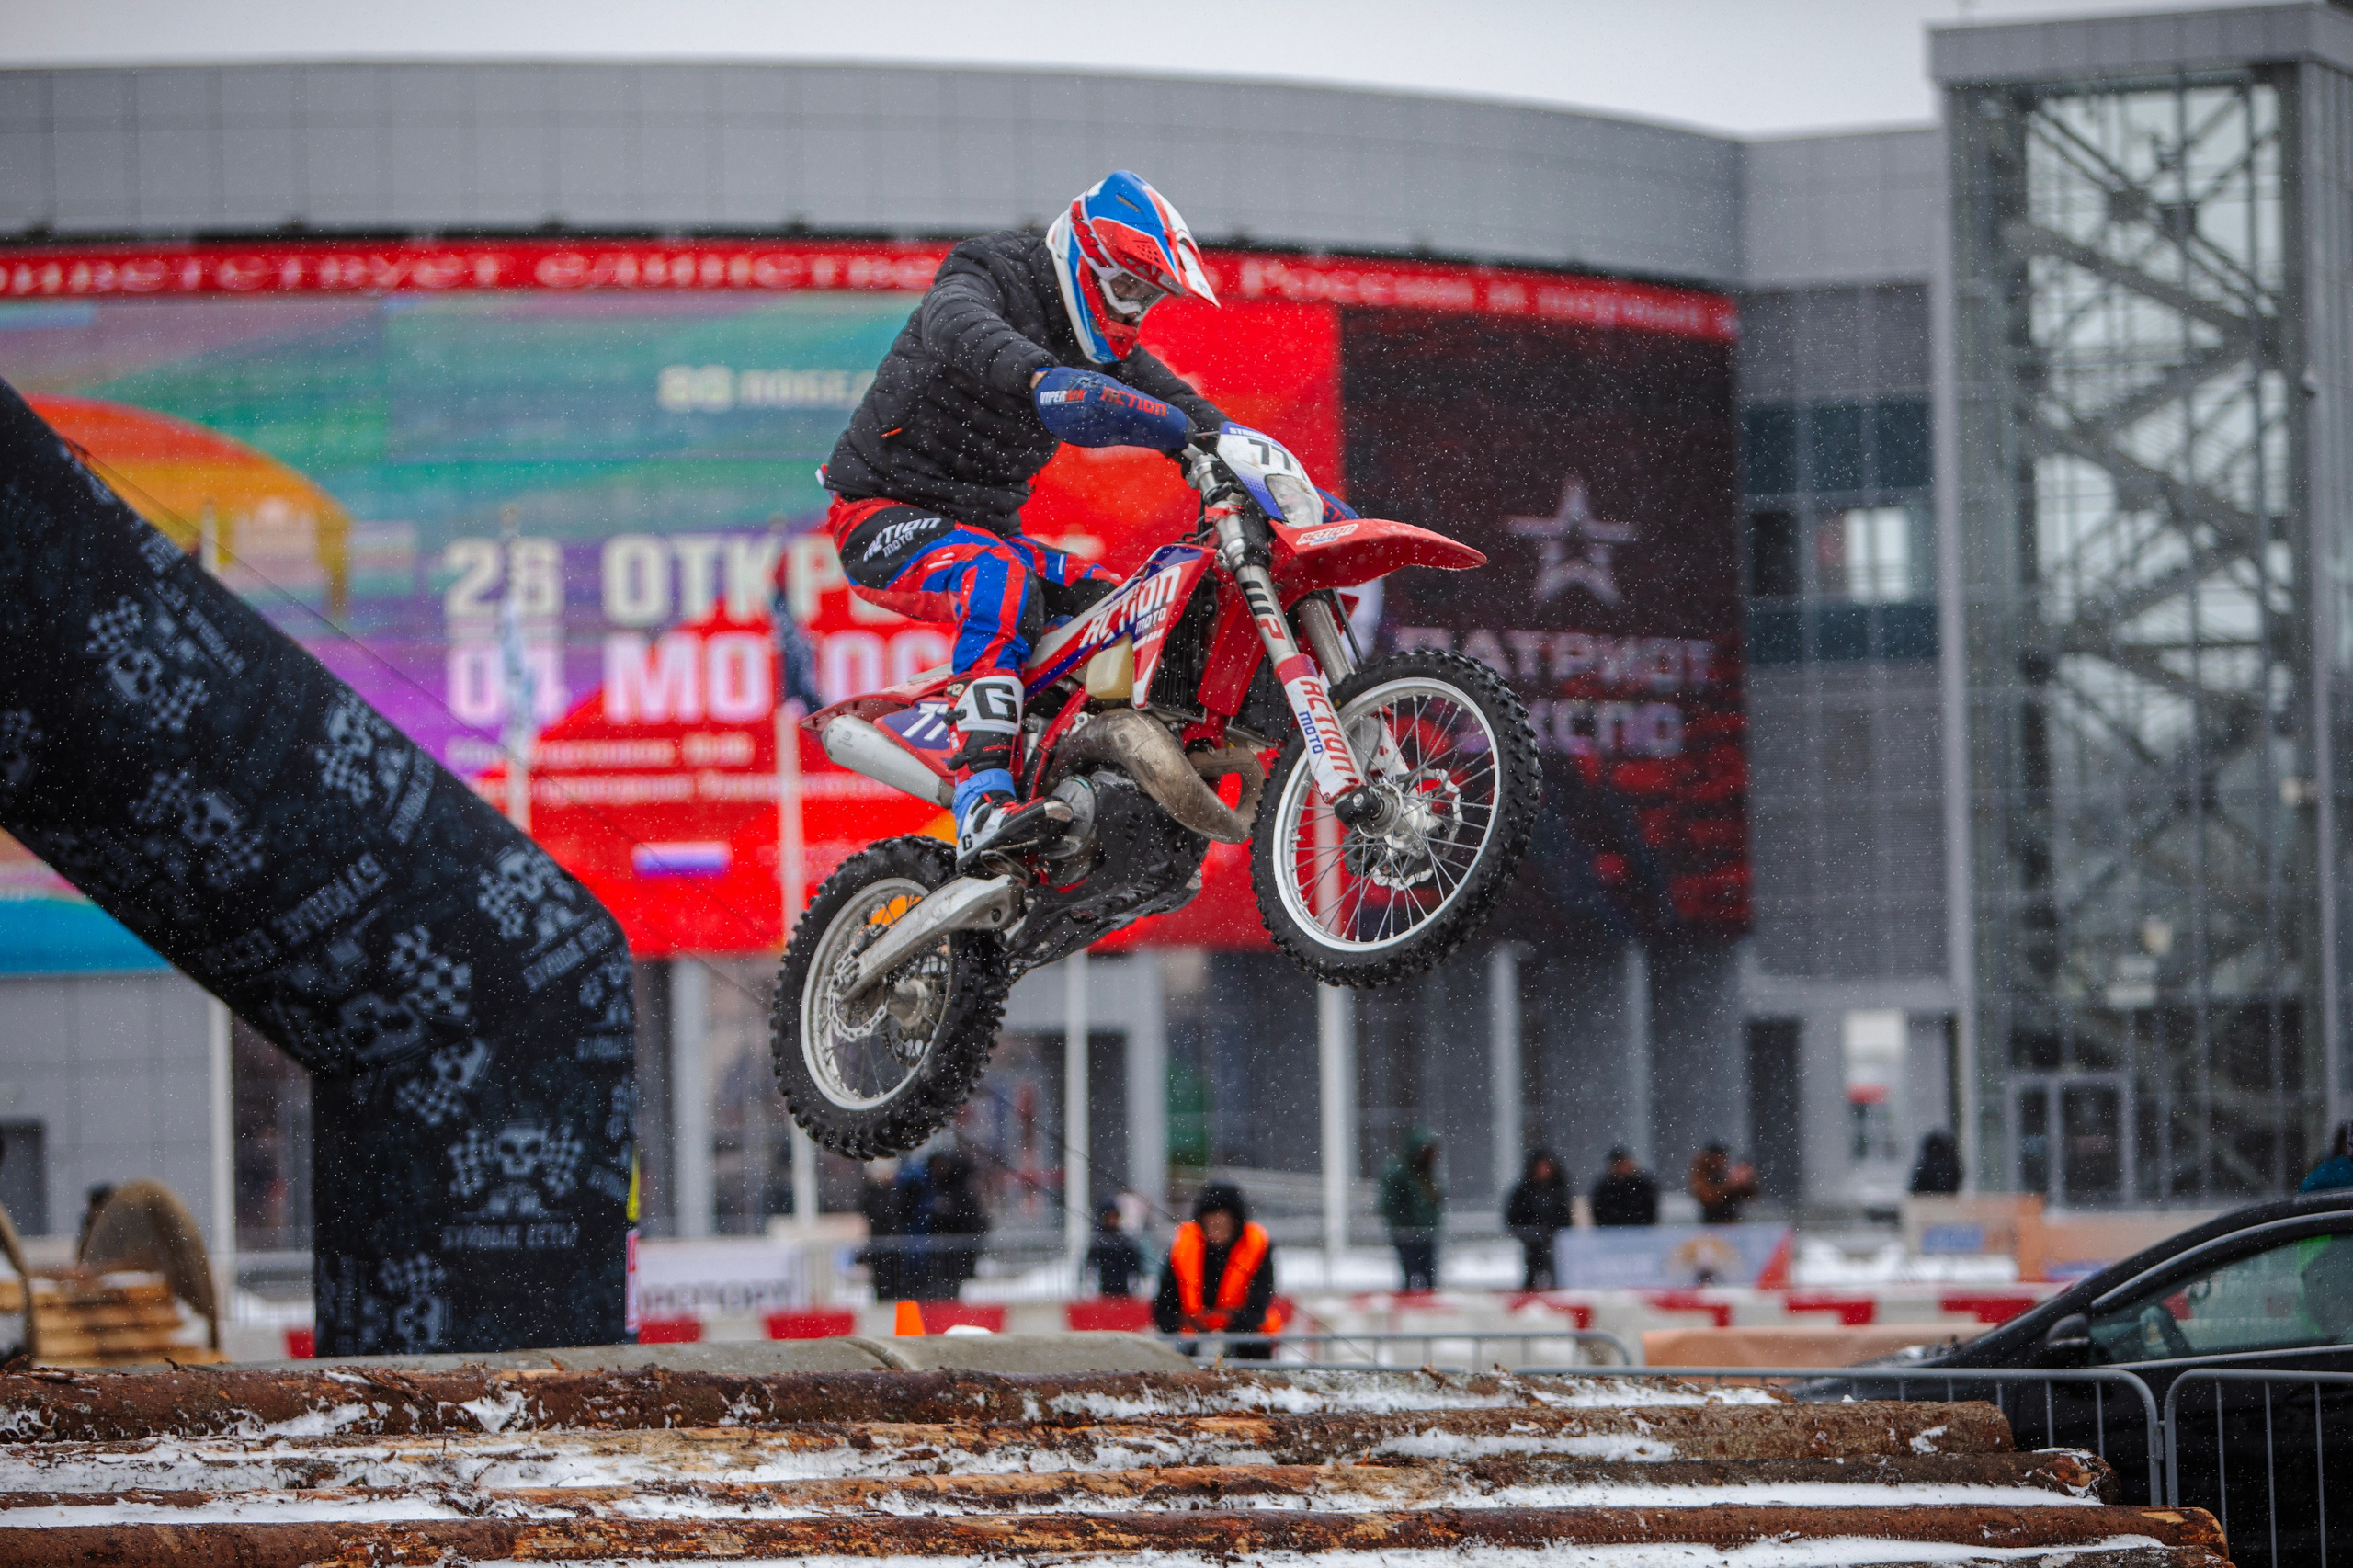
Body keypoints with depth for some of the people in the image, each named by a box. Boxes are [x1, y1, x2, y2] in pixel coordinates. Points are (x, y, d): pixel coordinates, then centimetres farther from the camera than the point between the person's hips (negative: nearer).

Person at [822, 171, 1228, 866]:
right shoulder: (983, 282, -16)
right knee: (1000, 580, -36)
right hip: (885, 515, -9)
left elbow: (1183, 411, 11)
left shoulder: (1102, 349, 9)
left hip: (985, 524, 9)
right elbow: (964, 333, -40)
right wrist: (1043, 375, -61)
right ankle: (983, 801, -47)